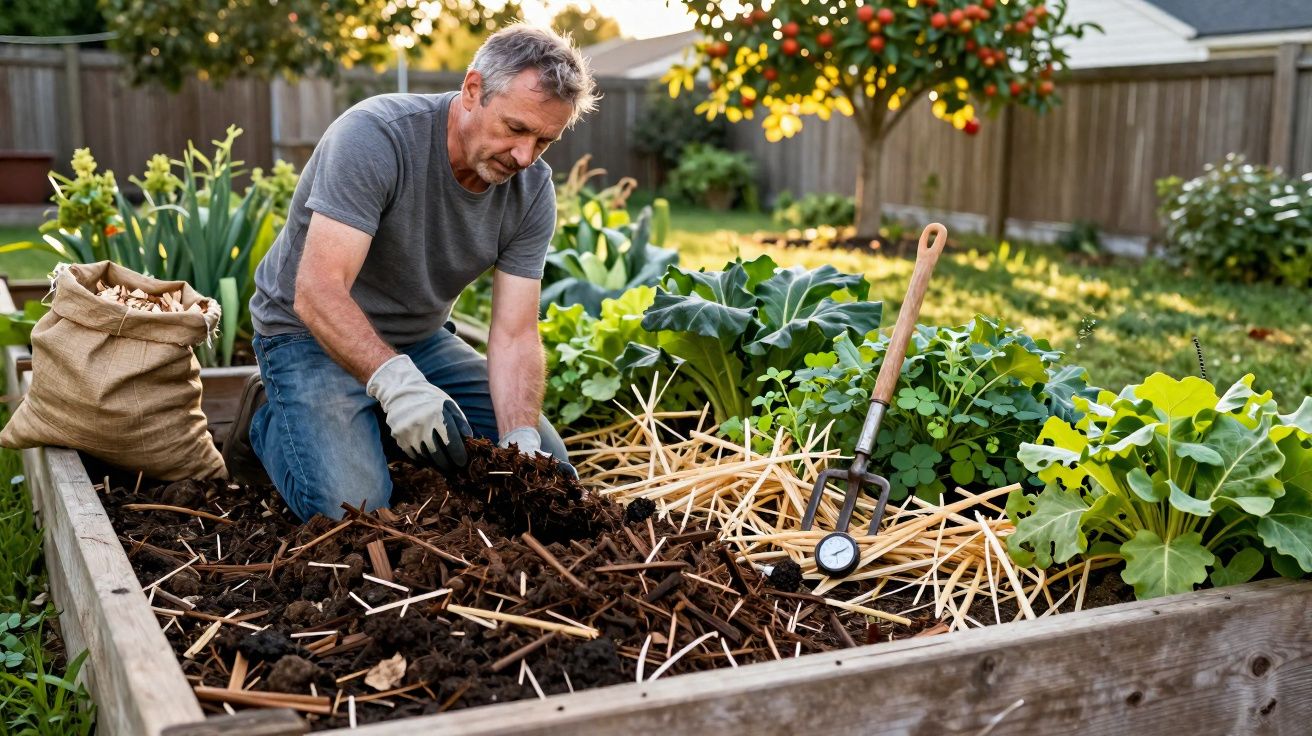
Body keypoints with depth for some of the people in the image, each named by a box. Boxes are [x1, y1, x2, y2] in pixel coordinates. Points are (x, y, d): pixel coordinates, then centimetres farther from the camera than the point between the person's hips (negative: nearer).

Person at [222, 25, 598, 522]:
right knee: (354, 507, -25)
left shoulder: (533, 191, -12)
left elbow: (514, 336, -15)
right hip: (312, 334, -5)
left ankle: (380, 427, 16)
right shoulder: (373, 137, -28)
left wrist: (520, 442, -31)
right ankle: (269, 420, 6)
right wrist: (396, 381, -49)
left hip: (421, 339, 6)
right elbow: (317, 292, -35)